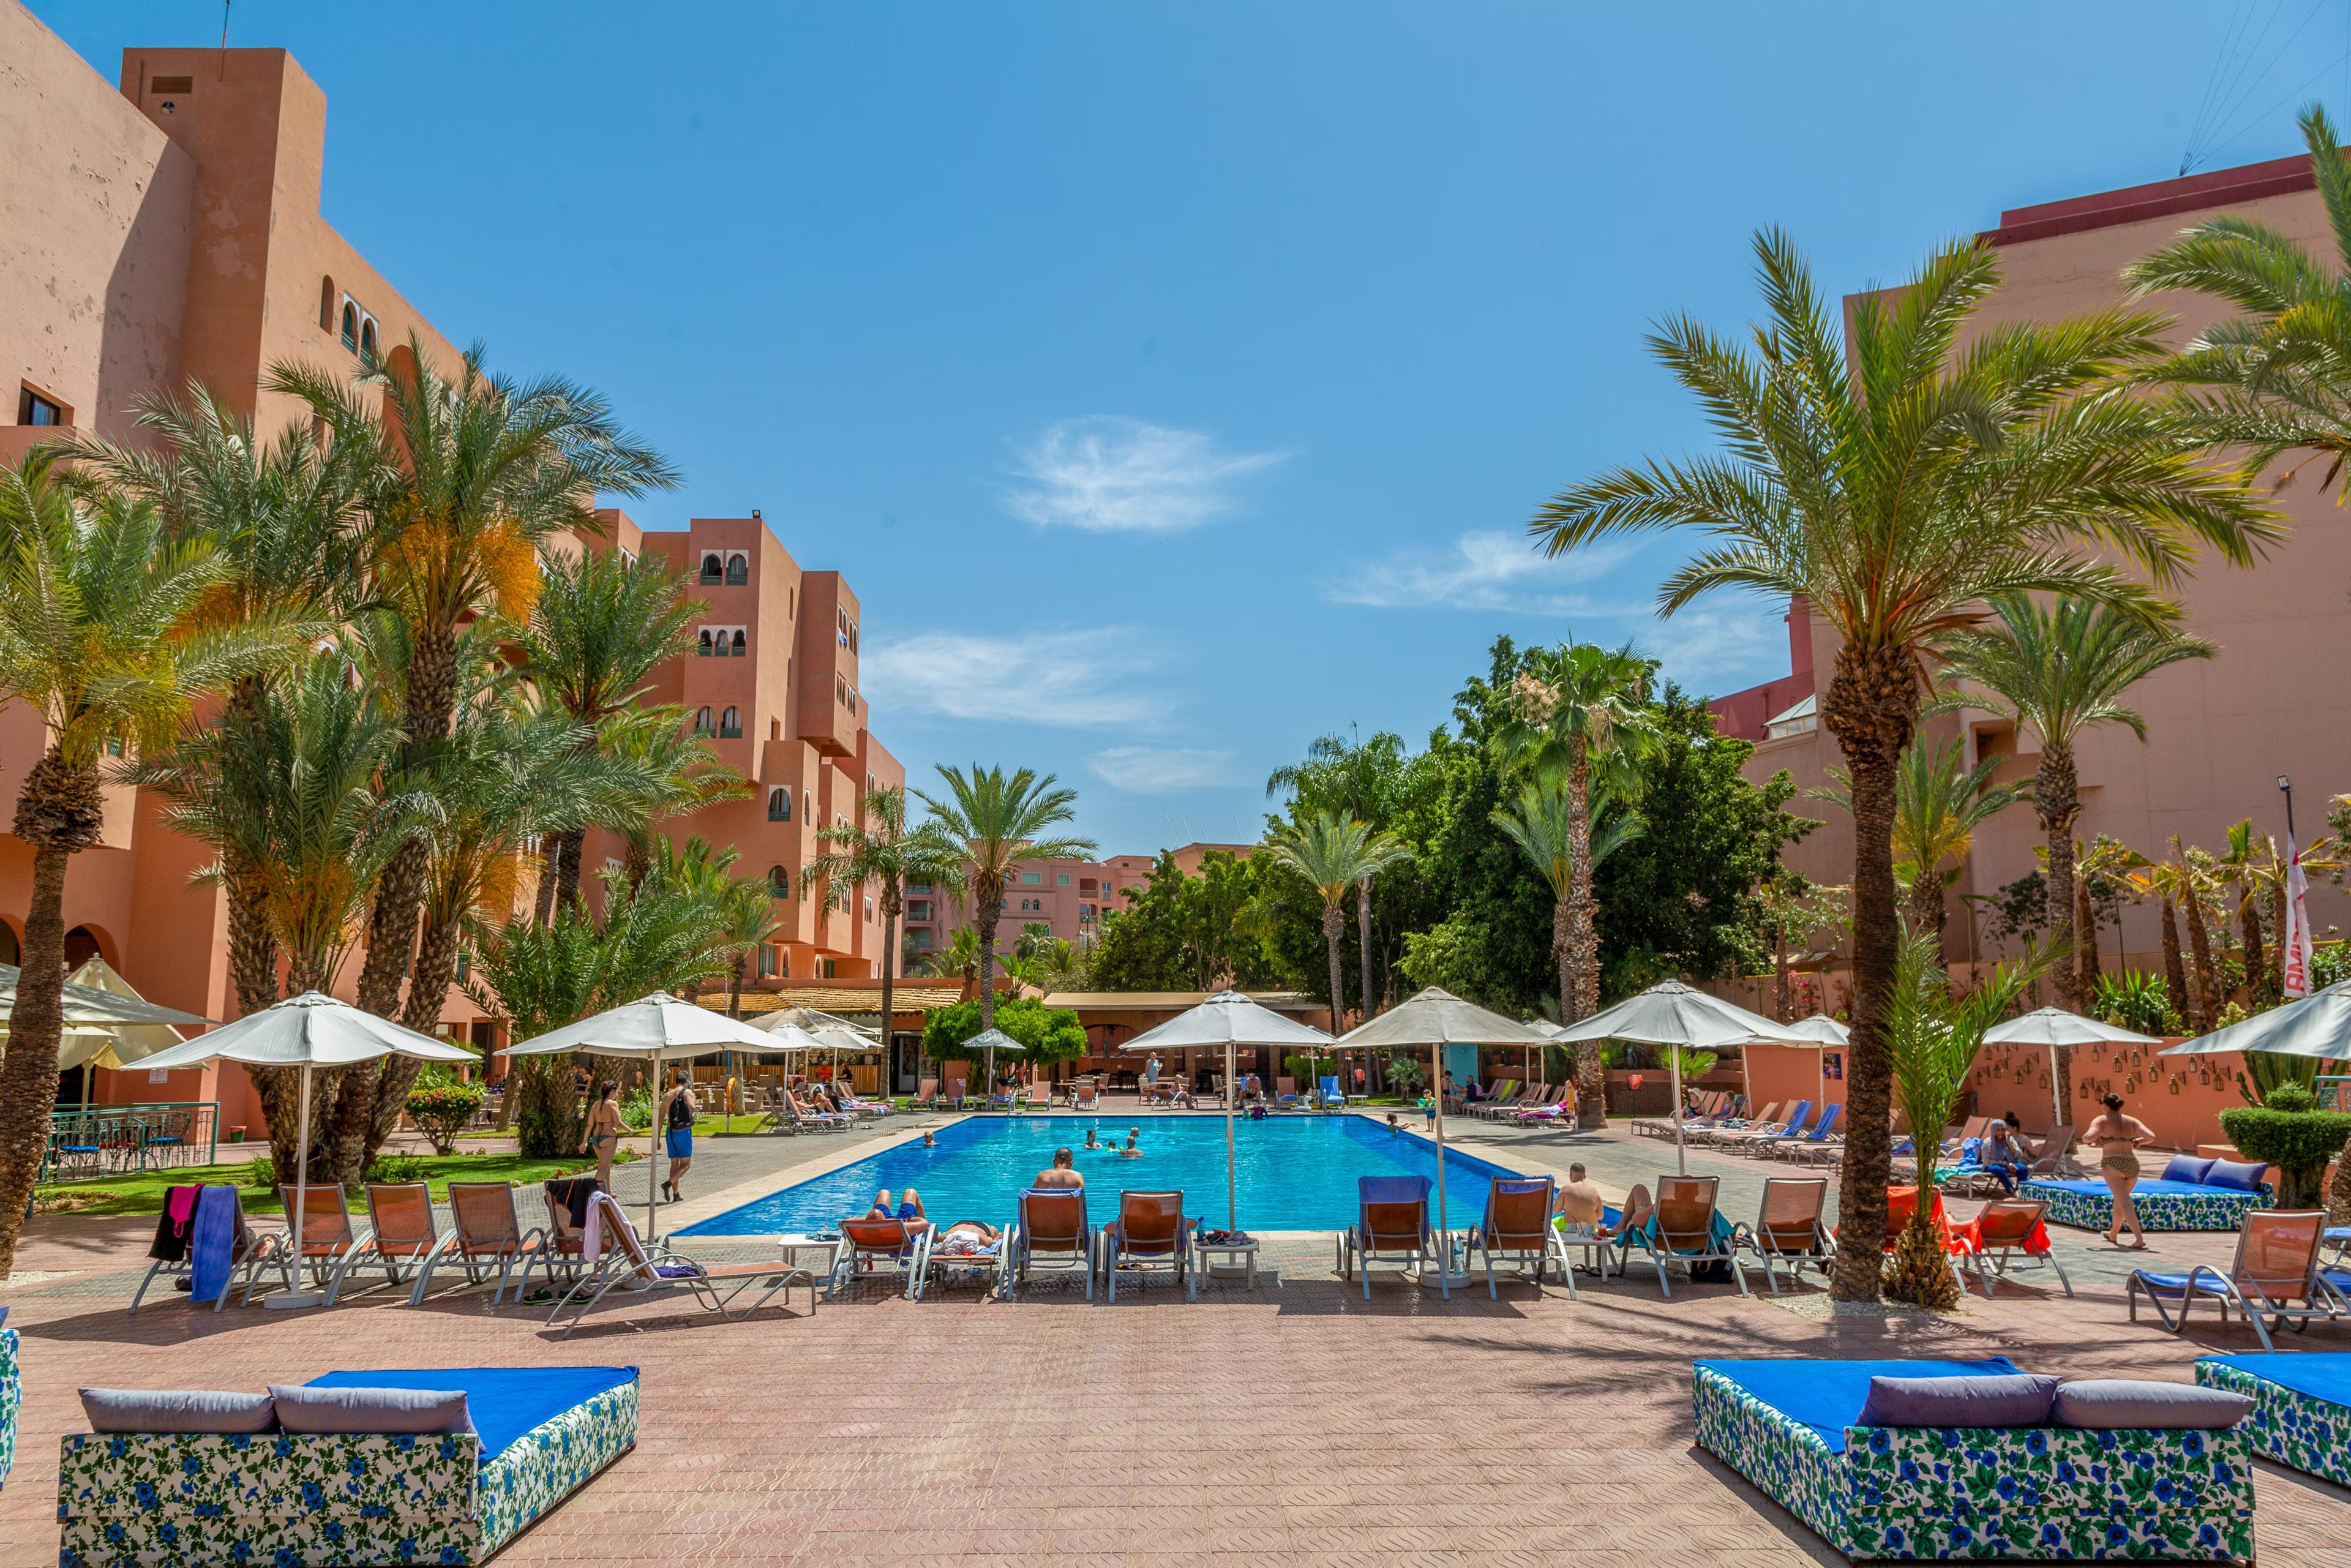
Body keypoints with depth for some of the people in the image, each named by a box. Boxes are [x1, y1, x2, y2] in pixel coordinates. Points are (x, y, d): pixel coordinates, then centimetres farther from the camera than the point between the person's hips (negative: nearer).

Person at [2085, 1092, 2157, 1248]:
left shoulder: (2101, 1120, 1)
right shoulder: (2132, 1121, 13)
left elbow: (2090, 1137, -16)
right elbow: (2151, 1137, 0)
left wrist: (2086, 1137, 6)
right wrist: (2139, 1141, 20)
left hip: (2113, 1165, -6)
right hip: (2132, 1166, 6)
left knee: (2125, 1204, -12)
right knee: (2118, 1201, 24)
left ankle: (2140, 1239, -27)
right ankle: (2113, 1235, 41)